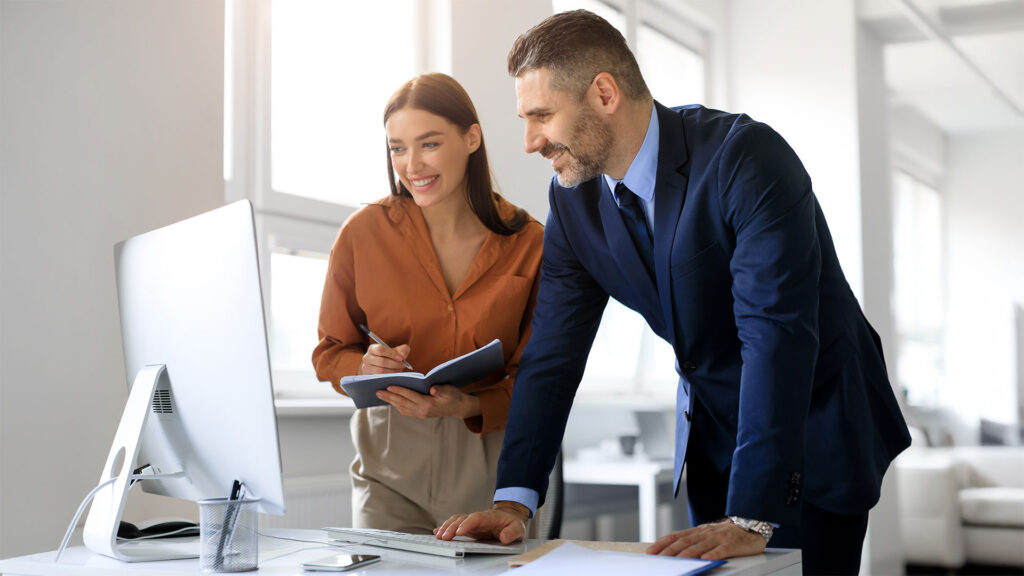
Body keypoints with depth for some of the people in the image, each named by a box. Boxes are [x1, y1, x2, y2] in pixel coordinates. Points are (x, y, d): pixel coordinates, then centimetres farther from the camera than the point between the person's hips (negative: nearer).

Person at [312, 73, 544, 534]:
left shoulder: (530, 245, -5)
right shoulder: (364, 232, -4)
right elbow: (329, 353, 6)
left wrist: (467, 406, -19)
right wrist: (367, 367, -17)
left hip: (492, 464, 0)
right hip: (391, 461, 0)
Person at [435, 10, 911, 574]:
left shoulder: (745, 157, -27)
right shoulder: (573, 196, -6)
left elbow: (777, 334, -34)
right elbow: (554, 350, -5)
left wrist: (750, 519, -39)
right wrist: (514, 499, -15)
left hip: (816, 424, -5)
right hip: (712, 430, 6)